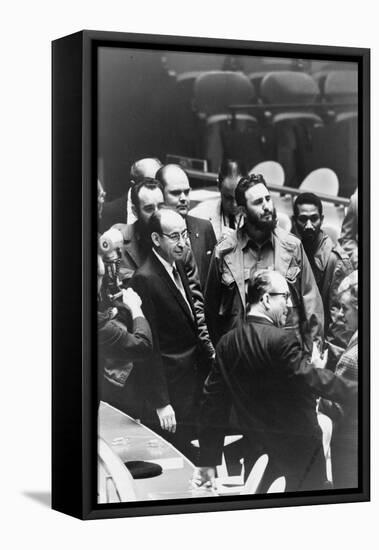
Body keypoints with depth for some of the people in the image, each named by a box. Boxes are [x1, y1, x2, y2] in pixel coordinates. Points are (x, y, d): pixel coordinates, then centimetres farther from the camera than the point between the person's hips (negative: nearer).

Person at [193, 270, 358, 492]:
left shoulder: (227, 343, 1)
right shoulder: (281, 340, -20)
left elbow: (213, 402, 3)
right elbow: (319, 382, -23)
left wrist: (208, 461, 8)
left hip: (256, 452, 6)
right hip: (299, 449, -6)